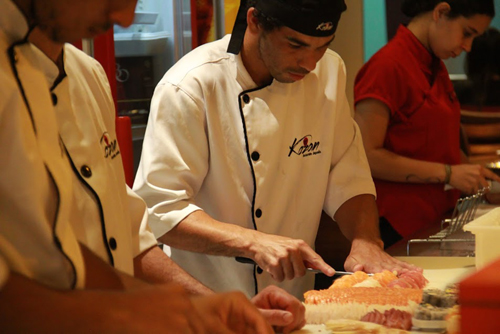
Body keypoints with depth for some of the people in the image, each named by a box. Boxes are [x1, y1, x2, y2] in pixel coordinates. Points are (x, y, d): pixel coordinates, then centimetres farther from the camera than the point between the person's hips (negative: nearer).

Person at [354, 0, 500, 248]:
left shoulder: (436, 67, 12)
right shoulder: (388, 66, -15)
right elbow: (367, 156, -20)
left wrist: (475, 176, 4)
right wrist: (448, 174, -18)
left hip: (438, 221, 8)